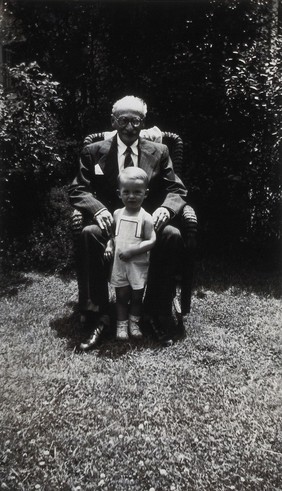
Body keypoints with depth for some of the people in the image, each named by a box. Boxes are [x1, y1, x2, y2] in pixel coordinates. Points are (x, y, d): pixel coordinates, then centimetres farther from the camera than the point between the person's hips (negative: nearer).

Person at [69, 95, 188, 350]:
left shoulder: (159, 152, 11)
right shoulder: (94, 151, 8)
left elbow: (177, 190, 7)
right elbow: (77, 190, 3)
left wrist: (166, 208, -18)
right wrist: (98, 209, -20)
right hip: (110, 220, 0)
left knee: (173, 235, -30)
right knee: (88, 234, -33)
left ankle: (157, 312, -17)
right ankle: (97, 314, -23)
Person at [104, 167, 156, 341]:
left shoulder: (145, 217, -11)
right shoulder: (117, 214, 3)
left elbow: (151, 241, -15)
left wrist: (131, 250, -21)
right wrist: (110, 246, -5)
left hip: (138, 265, -3)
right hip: (119, 264, 3)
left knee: (137, 296, 11)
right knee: (121, 296, 11)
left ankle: (134, 322, 30)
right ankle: (122, 324, 25)